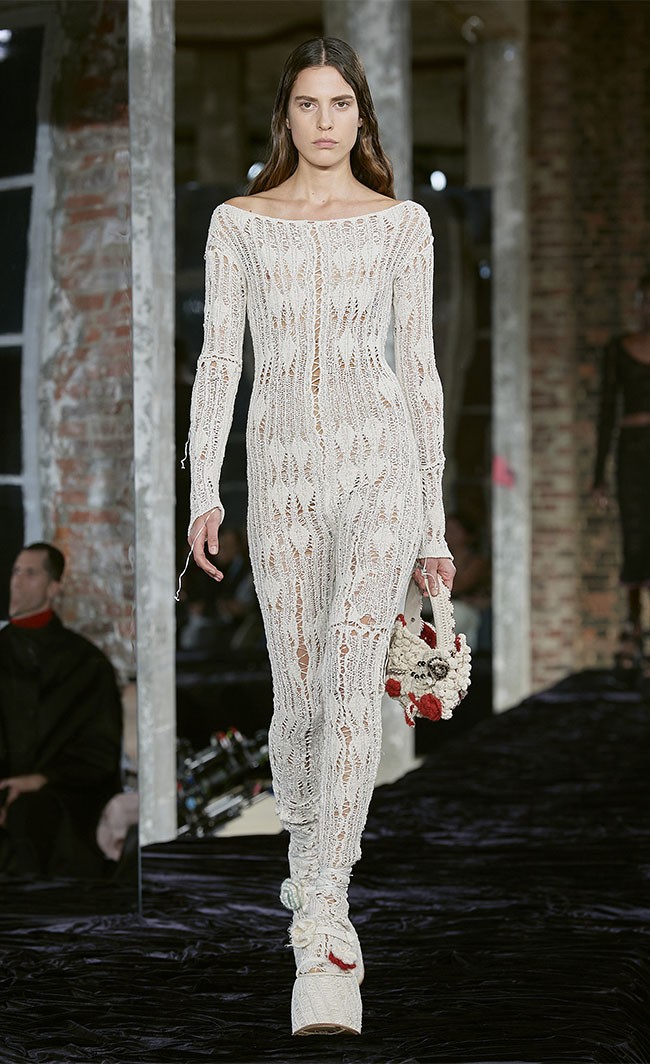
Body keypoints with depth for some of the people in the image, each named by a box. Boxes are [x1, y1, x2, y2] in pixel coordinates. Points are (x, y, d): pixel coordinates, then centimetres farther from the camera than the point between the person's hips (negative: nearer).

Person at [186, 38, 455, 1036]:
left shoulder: (401, 223, 7)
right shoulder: (238, 222, 8)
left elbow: (417, 364, 8)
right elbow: (219, 359, 6)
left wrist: (434, 517, 7)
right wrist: (204, 488, -5)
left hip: (379, 461, -2)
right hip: (282, 466, 2)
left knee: (353, 676, -16)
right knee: (299, 691, 7)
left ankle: (324, 916, -22)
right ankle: (308, 853, 34)